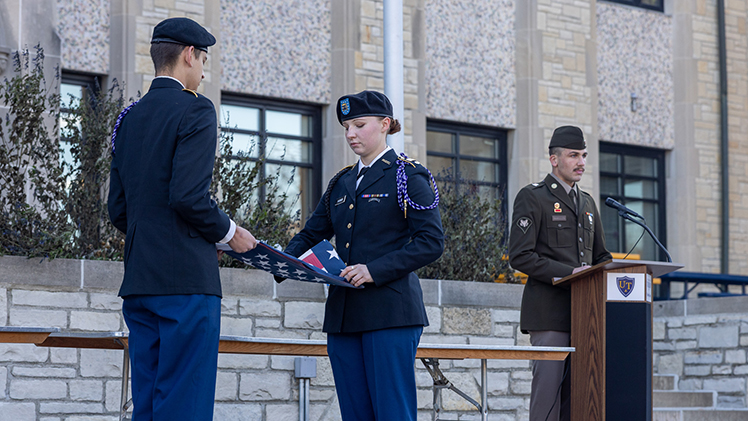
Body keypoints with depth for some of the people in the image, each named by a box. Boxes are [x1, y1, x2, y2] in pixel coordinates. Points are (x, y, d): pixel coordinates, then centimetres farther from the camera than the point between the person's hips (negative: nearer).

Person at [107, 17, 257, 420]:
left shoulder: (129, 118, 16)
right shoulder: (195, 110, -7)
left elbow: (117, 210, 16)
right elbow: (188, 196, -18)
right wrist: (229, 232, -3)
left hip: (139, 282, 8)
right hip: (187, 278, -8)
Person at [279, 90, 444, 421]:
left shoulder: (408, 176, -1)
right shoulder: (341, 183, 19)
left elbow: (431, 242, -9)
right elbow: (311, 234, 18)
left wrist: (375, 270, -17)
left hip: (390, 311, -6)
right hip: (344, 313, 7)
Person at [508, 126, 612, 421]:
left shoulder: (587, 203, 21)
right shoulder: (532, 198, -1)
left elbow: (600, 256, 26)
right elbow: (520, 257, -10)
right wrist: (568, 272, -17)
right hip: (549, 312, -7)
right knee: (548, 389, -10)